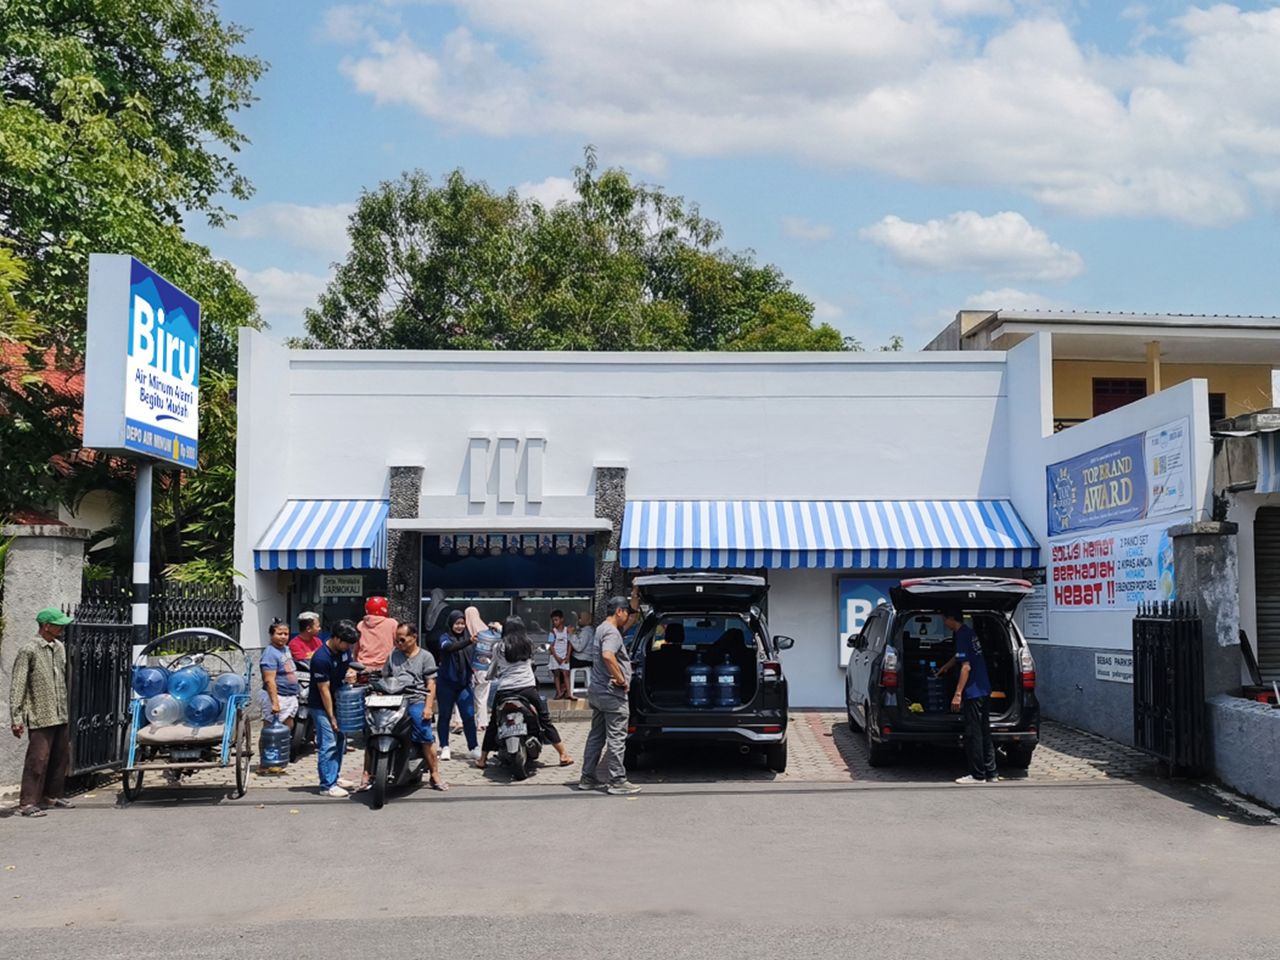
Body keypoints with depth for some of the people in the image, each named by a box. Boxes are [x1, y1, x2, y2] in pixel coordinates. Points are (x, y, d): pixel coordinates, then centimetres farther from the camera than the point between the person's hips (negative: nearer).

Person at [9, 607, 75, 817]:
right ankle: (27, 802, 0)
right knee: (38, 759, -7)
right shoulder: (28, 650, -10)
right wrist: (16, 718, -15)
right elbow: (17, 686, -11)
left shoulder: (59, 648, 12)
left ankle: (53, 795, 26)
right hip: (40, 716, -7)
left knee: (61, 756, 13)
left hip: (61, 715, 7)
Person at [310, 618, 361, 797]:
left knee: (340, 741, 15)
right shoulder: (321, 658, -26)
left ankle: (334, 777, 29)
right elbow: (324, 690, -22)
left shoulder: (344, 650, -2)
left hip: (338, 701, 9)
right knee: (328, 744, -10)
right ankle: (327, 786, -6)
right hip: (322, 705, -9)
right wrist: (331, 716, -18)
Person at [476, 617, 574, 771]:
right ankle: (563, 754, 9)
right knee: (545, 720, 9)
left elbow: (491, 674, 10)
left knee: (493, 724, 14)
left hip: (504, 690, 0)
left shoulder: (500, 647, 5)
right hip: (527, 688, 1)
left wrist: (493, 676, 33)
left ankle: (482, 758, 16)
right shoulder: (527, 645, 9)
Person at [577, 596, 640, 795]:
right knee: (616, 738, -4)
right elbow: (608, 655, -34)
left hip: (597, 691, 10)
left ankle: (588, 778, 20)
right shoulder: (612, 632, -18)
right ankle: (617, 781, -1)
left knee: (596, 736, 15)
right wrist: (622, 680, -26)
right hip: (612, 694, -10)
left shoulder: (601, 629, 15)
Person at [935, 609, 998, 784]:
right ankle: (991, 773, 15)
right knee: (984, 733, 12)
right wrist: (944, 668, 51)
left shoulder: (962, 635, -14)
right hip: (984, 690, 9)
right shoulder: (969, 632, 15)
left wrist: (957, 694, -19)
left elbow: (966, 666, -20)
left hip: (973, 692, -9)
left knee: (973, 734, -3)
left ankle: (977, 775, 1)